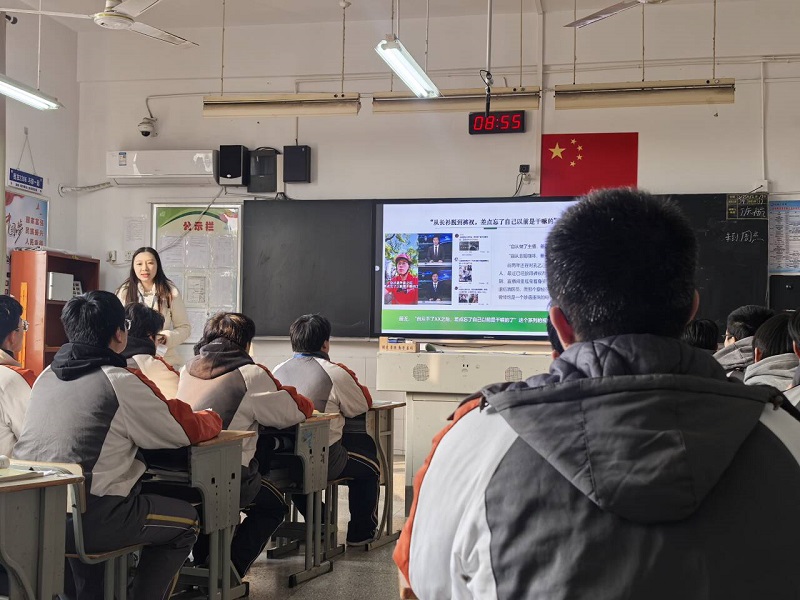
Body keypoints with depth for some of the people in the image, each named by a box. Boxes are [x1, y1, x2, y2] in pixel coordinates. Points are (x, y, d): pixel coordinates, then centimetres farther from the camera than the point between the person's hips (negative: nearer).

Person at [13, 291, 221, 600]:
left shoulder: (47, 376, 11)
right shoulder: (120, 382, -10)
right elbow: (184, 432, -3)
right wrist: (212, 418, 20)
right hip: (85, 519, -7)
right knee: (186, 520, 14)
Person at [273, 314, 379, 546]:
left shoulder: (278, 371, 5)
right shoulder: (335, 374, -10)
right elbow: (364, 404, 3)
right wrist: (350, 378, 20)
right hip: (324, 461, -5)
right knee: (368, 466, 22)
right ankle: (360, 532, 31)